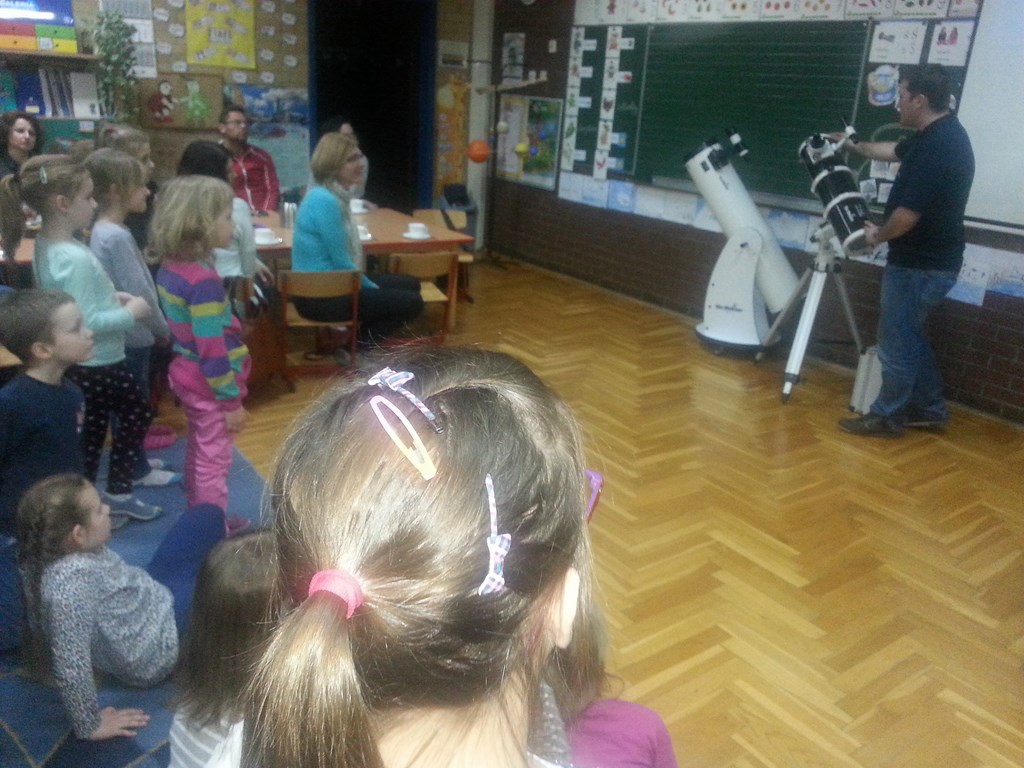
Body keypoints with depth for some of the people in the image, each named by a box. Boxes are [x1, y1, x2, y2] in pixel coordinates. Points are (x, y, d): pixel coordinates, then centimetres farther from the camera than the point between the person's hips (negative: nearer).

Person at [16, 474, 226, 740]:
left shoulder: (50, 549, -13)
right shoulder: (71, 583, -39)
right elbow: (71, 667, -36)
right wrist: (90, 725, -25)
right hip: (163, 639, -8)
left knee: (208, 516, 11)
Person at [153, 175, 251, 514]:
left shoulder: (170, 267, 2)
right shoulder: (203, 280, -26)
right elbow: (211, 348, -26)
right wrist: (231, 400, -18)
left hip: (187, 376, 9)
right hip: (208, 385, -9)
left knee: (198, 453, 22)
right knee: (214, 461, 4)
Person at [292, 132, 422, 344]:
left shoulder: (335, 196, 9)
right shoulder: (325, 201, -21)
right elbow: (341, 262, -19)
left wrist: (373, 286, 9)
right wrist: (375, 290, -7)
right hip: (320, 296, -10)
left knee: (410, 284, 16)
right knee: (411, 302, -11)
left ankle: (356, 336, 16)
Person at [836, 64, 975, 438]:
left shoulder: (937, 148, -25)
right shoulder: (937, 134, 8)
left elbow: (907, 215, -26)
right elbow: (895, 151, 29)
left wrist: (877, 236, -7)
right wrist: (854, 145, 38)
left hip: (920, 265, -10)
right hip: (928, 260, 10)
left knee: (896, 341, 2)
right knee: (910, 337, 20)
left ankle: (887, 417, 15)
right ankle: (929, 408, 30)